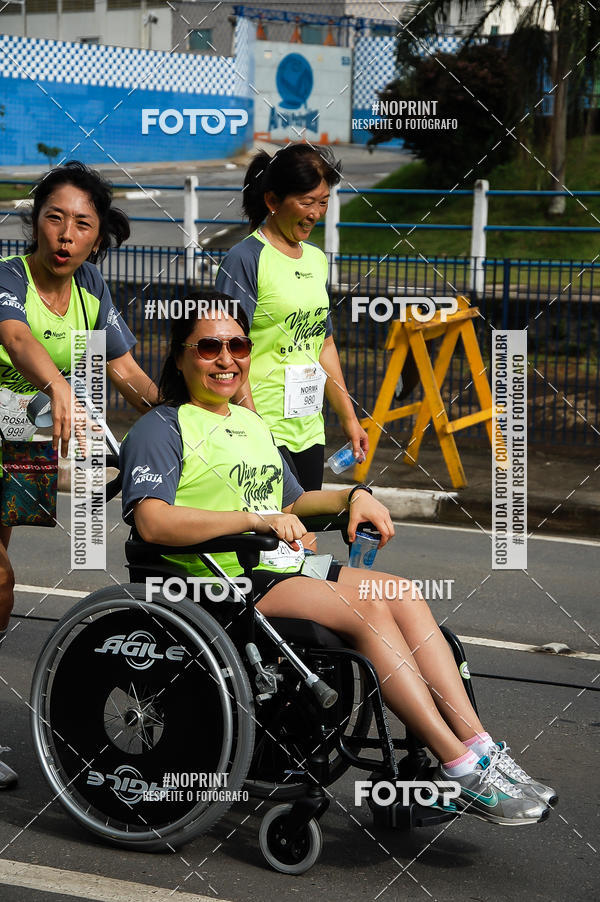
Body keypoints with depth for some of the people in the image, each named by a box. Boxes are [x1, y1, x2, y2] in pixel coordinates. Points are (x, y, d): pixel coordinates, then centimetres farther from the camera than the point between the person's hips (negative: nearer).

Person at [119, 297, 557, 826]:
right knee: (368, 607, -26)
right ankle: (460, 769, -28)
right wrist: (254, 519, -24)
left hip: (282, 571, 8)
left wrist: (354, 497, 15)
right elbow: (152, 523, -19)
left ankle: (479, 746, -22)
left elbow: (291, 504, 35)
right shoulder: (161, 430, -2)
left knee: (403, 595, -15)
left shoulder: (251, 424, 26)